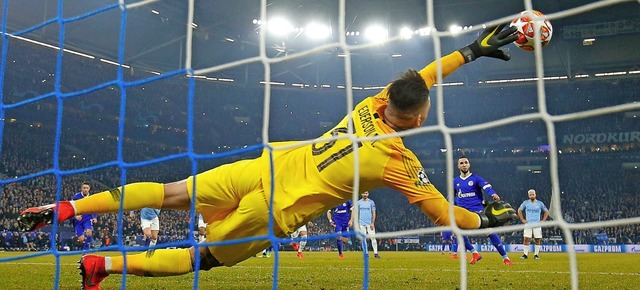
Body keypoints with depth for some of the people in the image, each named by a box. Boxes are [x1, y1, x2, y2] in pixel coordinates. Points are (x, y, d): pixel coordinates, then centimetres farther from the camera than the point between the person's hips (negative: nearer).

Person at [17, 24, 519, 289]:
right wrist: (489, 218, 13)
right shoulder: (401, 164, -12)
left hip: (266, 165, 5)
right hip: (276, 212, -4)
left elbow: (417, 79, 17)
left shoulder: (373, 104, 1)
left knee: (171, 193, 9)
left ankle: (66, 208, 7)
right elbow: (445, 215, -4)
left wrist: (471, 50, 22)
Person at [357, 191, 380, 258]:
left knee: (373, 237, -8)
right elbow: (357, 213, 10)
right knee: (363, 238, 3)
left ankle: (375, 253, -7)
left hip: (370, 223, -2)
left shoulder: (371, 202, 3)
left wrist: (373, 223, -9)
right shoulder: (358, 202, 7)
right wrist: (357, 223, 2)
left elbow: (373, 213, 1)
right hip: (361, 223, 2)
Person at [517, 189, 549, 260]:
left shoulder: (540, 203, 4)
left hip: (537, 225, 1)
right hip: (528, 224, -1)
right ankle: (525, 254, -3)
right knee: (526, 239, -8)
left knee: (537, 240, -1)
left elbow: (546, 212, 14)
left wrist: (543, 221, 5)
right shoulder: (525, 203, 4)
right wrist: (522, 219, 5)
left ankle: (536, 254, 8)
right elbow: (519, 210, 14)